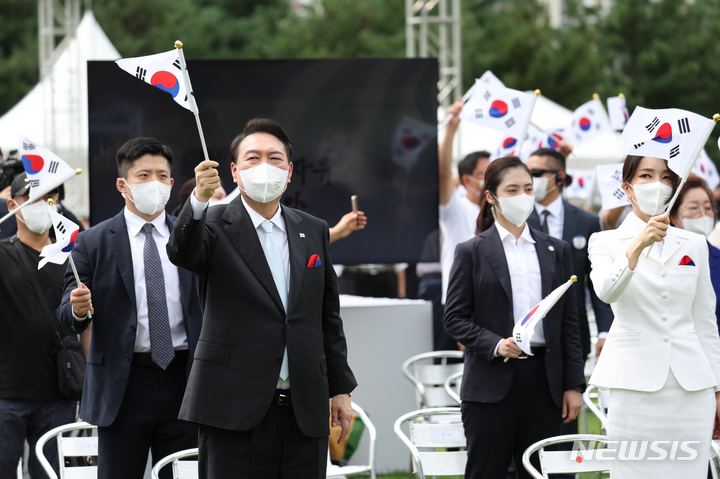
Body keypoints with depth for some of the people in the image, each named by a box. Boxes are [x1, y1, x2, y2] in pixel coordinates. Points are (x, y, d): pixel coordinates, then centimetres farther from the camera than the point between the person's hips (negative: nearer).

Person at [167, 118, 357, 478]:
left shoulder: (314, 232, 14)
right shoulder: (215, 226, 0)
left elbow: (328, 316, 17)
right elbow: (182, 252, -23)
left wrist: (341, 388, 15)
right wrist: (199, 199, -42)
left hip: (304, 409, 4)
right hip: (236, 409, -4)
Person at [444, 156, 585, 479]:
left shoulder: (556, 250, 13)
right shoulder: (471, 253, 3)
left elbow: (568, 322, 11)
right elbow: (455, 318, 0)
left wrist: (573, 385, 5)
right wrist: (496, 345, -17)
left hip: (543, 381, 3)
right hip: (491, 383, -3)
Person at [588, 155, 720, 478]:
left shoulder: (694, 245, 14)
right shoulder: (606, 242, 5)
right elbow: (607, 291, -18)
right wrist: (638, 246, -33)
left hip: (692, 388, 3)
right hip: (635, 387, -3)